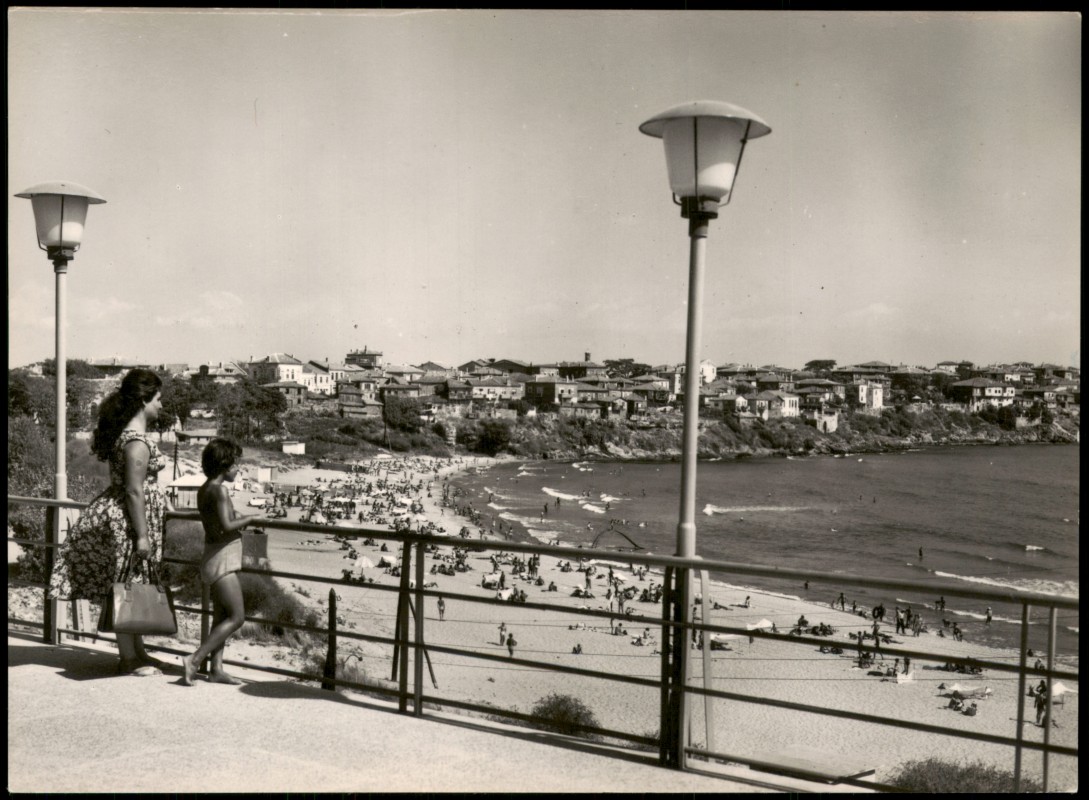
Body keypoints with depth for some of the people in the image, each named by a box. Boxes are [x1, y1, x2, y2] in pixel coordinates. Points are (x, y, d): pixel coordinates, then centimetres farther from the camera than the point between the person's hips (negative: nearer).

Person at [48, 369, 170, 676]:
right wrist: (142, 535, -20)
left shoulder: (125, 432, 10)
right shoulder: (137, 441, -21)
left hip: (119, 514, 10)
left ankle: (138, 651, 27)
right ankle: (128, 659, 9)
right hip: (129, 519, -10)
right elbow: (134, 491, -23)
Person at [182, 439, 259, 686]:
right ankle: (194, 660, -10)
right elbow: (226, 526, -24)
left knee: (221, 616, 13)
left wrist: (240, 517, 12)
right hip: (222, 558, -10)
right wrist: (250, 519, -10)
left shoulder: (204, 489, 11)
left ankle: (217, 669, 15)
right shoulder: (219, 490, -17)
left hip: (216, 557, 10)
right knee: (237, 617, -7)